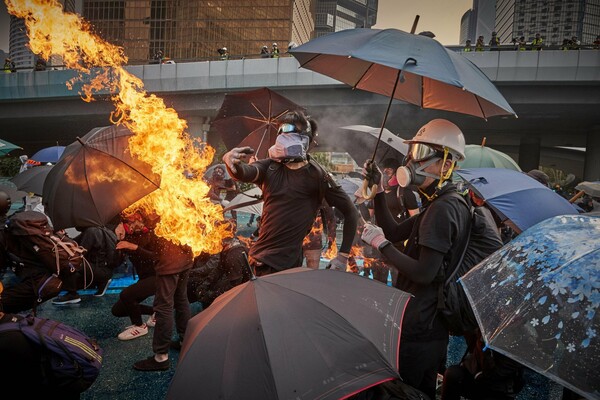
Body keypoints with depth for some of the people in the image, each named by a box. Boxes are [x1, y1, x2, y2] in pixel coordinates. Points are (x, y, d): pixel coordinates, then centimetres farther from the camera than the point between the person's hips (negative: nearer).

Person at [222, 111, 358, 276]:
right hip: (259, 257, 5)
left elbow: (350, 211, -6)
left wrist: (343, 255, -7)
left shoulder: (316, 175, -11)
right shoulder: (270, 166, 2)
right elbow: (245, 173, -18)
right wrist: (233, 163, -42)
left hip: (285, 263, -5)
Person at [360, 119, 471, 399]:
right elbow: (394, 232, 13)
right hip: (429, 325, 10)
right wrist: (379, 190, 6)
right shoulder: (441, 204, 10)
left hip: (418, 331, -10)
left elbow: (424, 273, -27)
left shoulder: (442, 210, -22)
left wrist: (381, 245, -19)